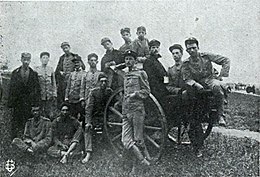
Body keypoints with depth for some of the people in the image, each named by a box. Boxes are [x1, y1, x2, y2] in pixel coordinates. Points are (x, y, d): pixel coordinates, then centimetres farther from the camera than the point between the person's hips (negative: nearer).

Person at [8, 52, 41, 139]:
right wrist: (10, 102, -1)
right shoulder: (15, 73, 6)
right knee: (15, 123, 2)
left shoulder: (34, 73, 4)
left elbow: (37, 89, 4)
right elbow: (11, 88, 5)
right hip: (17, 102, 1)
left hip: (30, 102, -1)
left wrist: (36, 103, -2)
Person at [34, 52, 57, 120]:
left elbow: (54, 83, 12)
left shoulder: (51, 69, 8)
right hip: (39, 95, -1)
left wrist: (54, 94, 6)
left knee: (51, 115, -2)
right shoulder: (36, 69, 1)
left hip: (50, 96, 2)